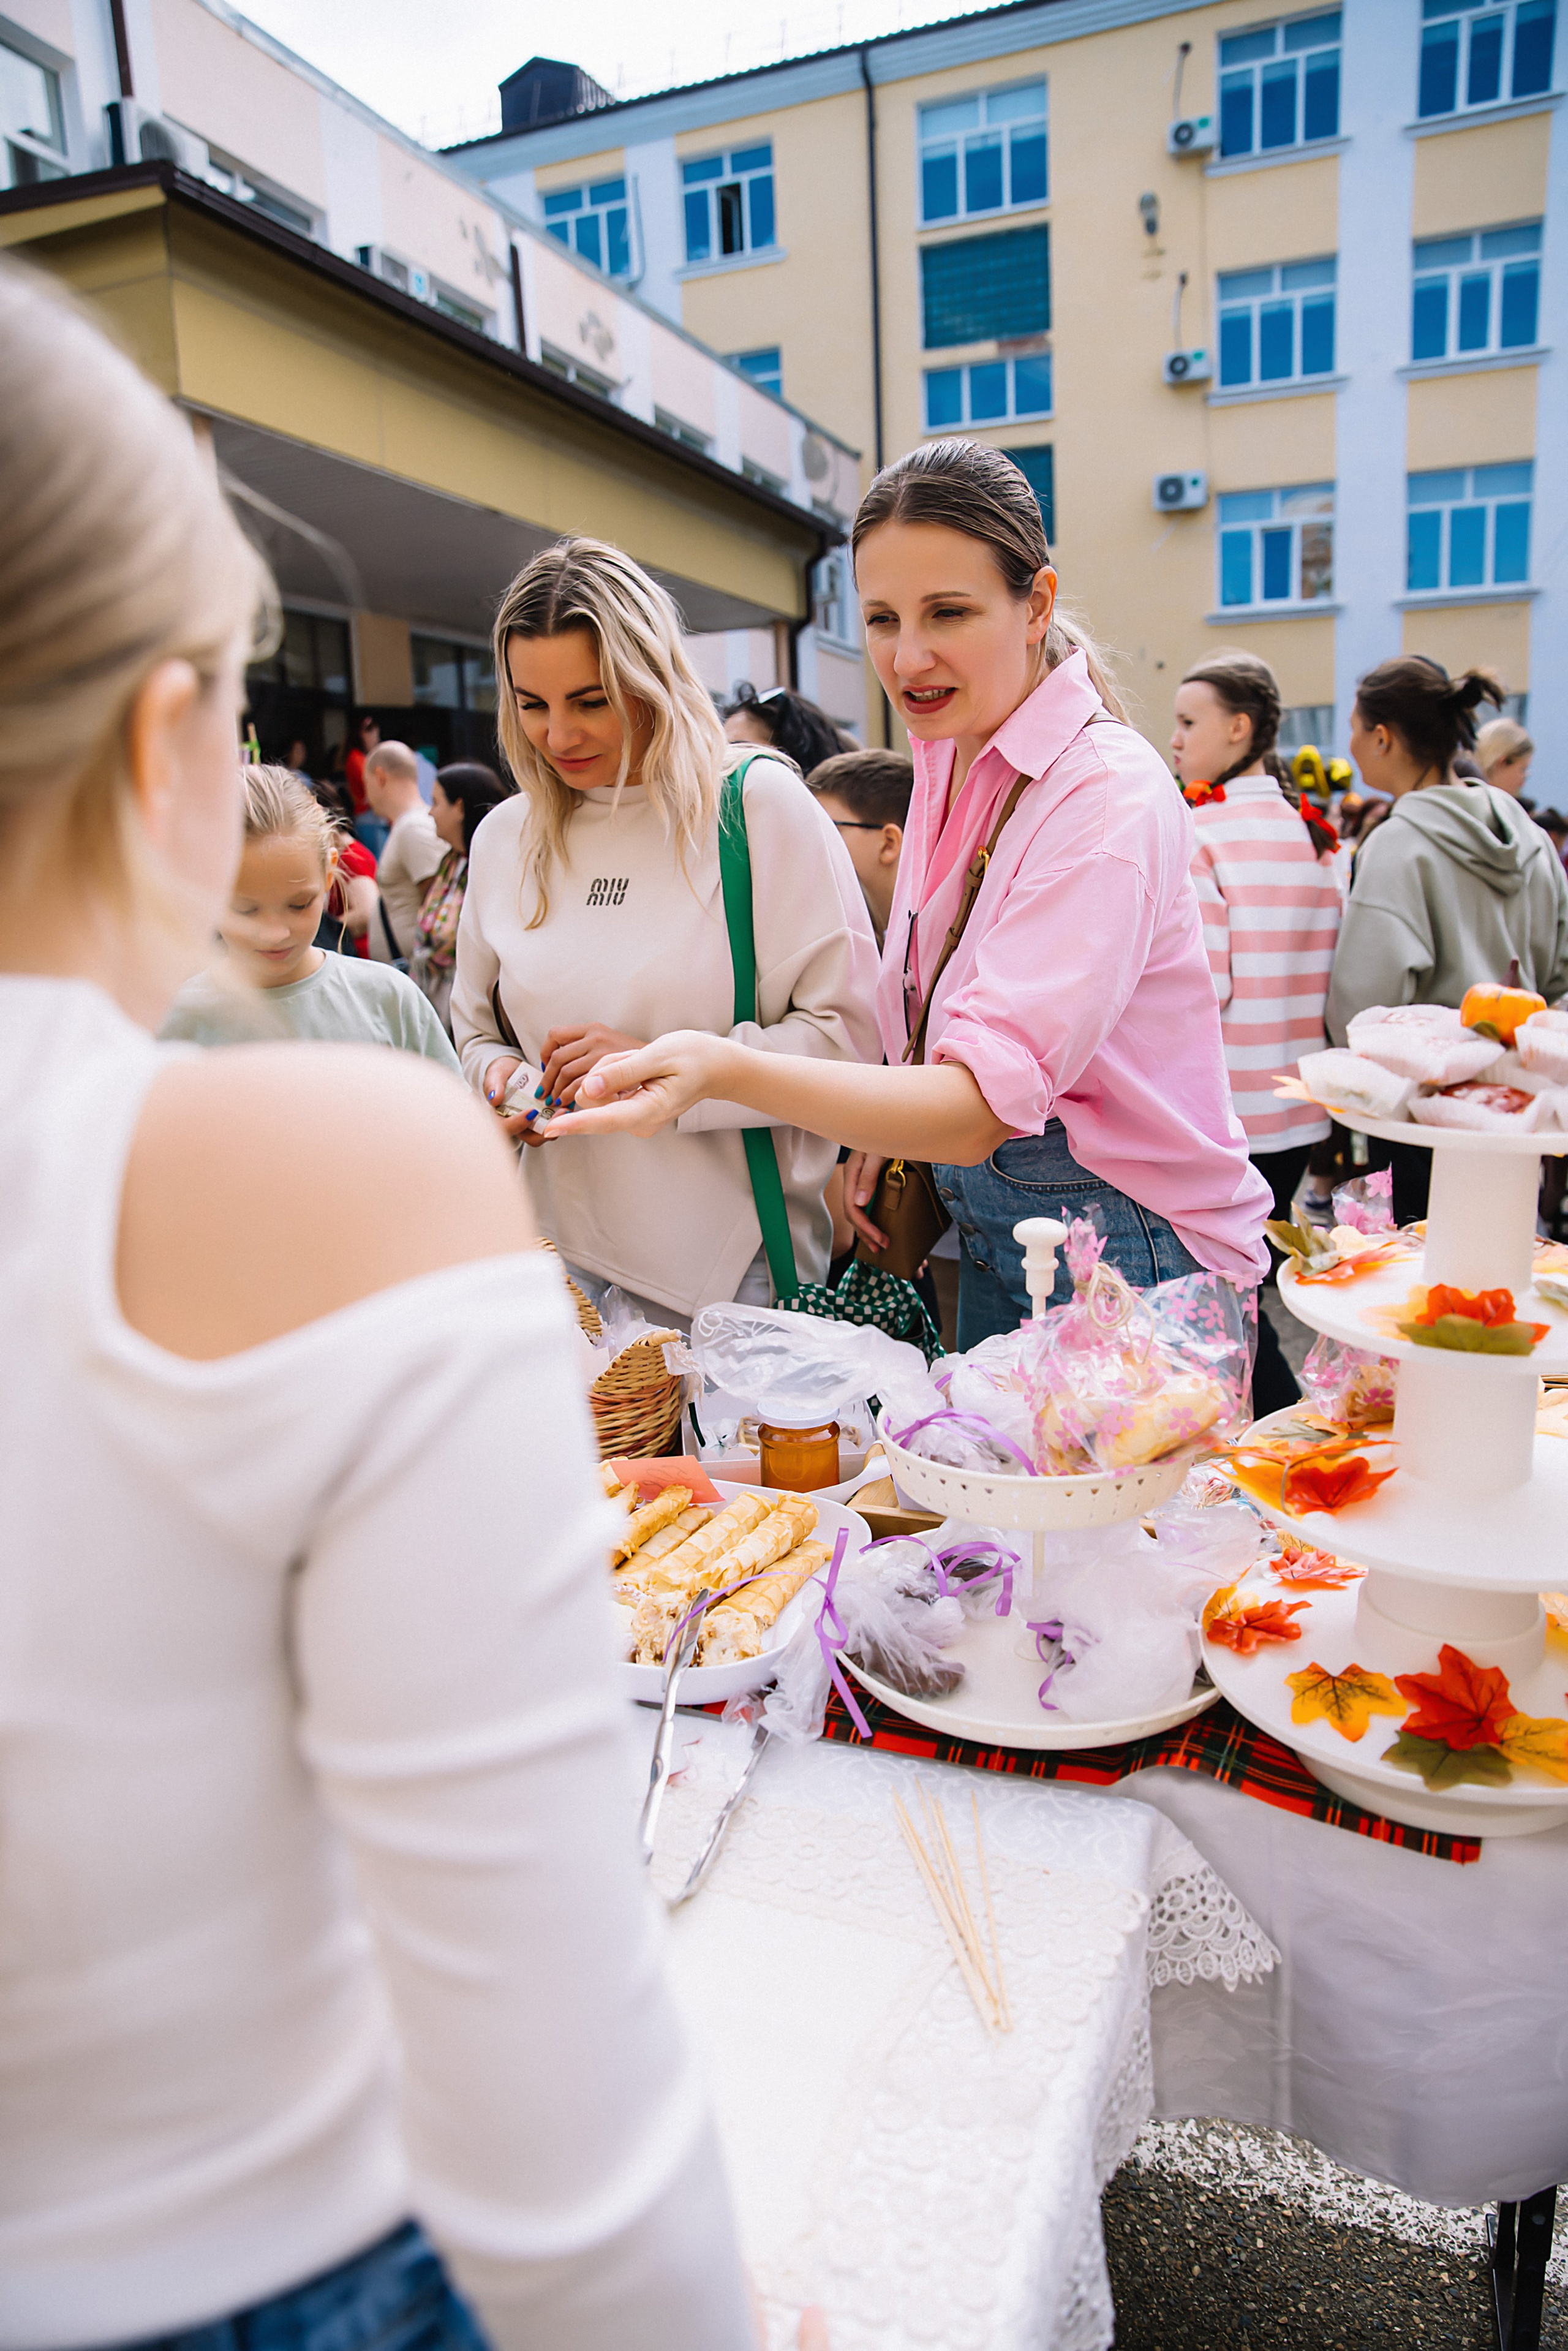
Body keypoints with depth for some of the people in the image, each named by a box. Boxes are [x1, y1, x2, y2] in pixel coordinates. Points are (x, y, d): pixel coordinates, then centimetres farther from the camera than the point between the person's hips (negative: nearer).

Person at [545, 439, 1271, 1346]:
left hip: (1120, 1260, -7)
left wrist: (731, 1071, -44)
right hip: (983, 1228, 8)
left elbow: (983, 1105, -33)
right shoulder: (945, 762, 3)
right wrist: (886, 1134, 2)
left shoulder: (1108, 795, -23)